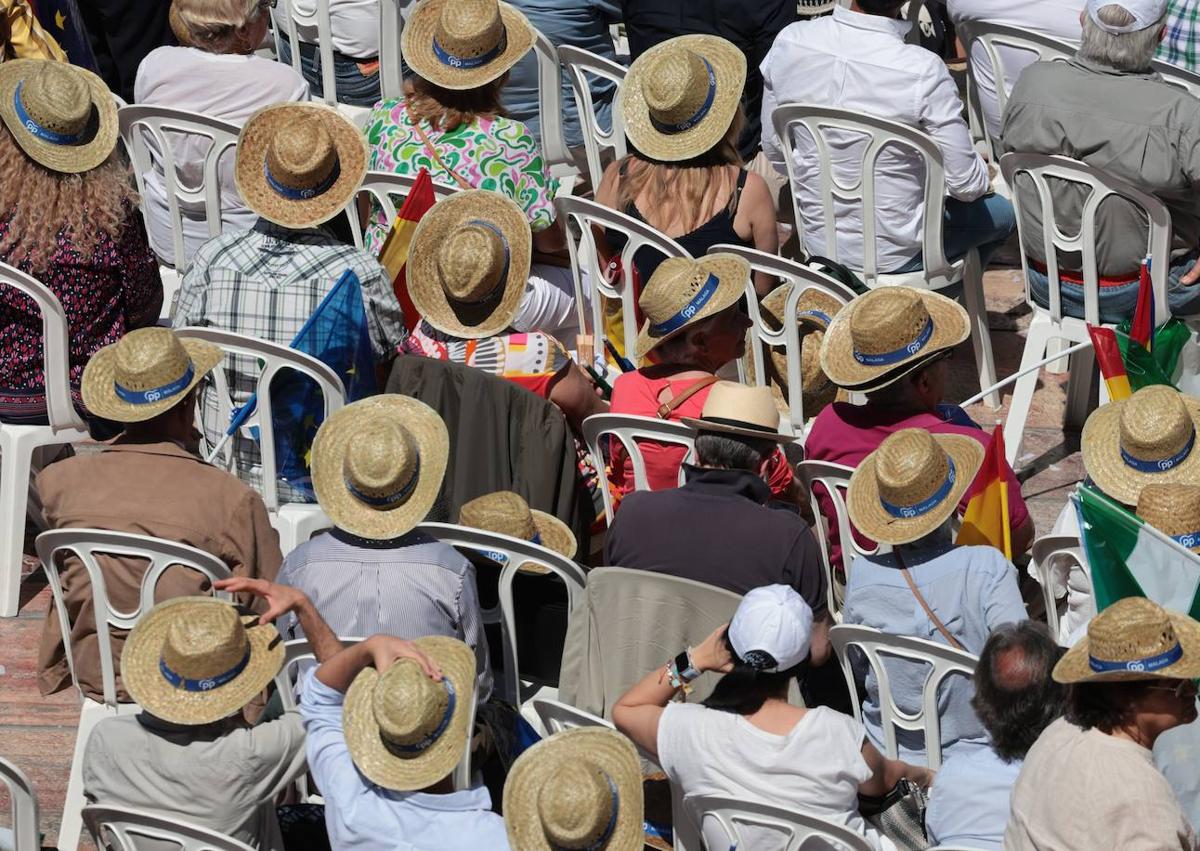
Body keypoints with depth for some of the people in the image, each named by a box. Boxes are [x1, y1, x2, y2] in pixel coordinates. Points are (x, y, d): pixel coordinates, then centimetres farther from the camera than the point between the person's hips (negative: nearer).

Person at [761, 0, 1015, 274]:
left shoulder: (789, 43, -15)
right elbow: (966, 184, -18)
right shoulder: (922, 71, -28)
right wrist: (982, 171, 7)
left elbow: (774, 151, 0)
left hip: (818, 242, 5)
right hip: (895, 256, -5)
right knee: (1005, 211, 25)